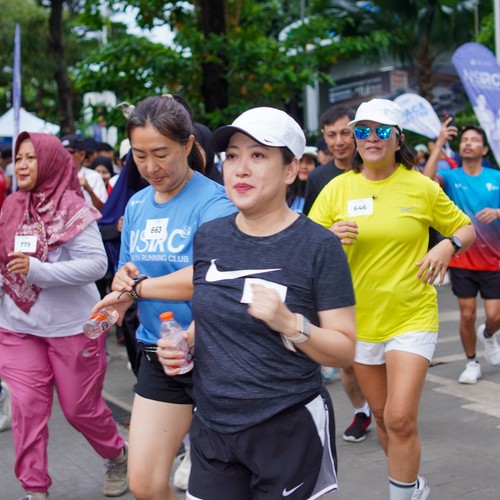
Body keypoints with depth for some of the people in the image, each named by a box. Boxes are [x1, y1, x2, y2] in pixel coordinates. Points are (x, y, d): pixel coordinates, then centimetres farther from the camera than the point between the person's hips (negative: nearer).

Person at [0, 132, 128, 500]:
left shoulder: (72, 209, -13)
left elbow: (96, 264, -20)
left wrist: (37, 269, -26)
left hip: (71, 327, -4)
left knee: (80, 407, 10)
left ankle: (118, 455, 38)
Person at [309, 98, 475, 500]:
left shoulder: (422, 187, -5)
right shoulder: (337, 188, -3)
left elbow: (466, 228, 6)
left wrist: (447, 245, -15)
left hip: (412, 316, -2)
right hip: (361, 318, 3)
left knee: (401, 419, -12)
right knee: (382, 415, 16)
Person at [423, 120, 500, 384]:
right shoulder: (451, 177, -2)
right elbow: (427, 180, -22)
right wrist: (439, 145, -25)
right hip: (462, 260, 0)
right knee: (467, 315, 3)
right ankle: (471, 363, 23)